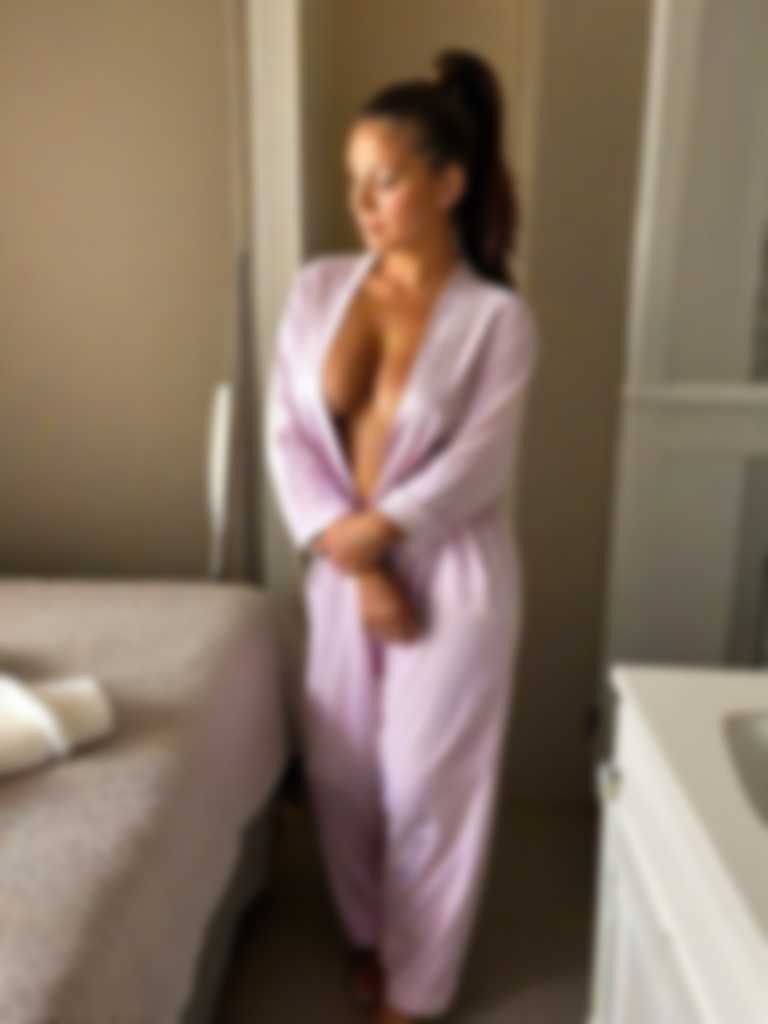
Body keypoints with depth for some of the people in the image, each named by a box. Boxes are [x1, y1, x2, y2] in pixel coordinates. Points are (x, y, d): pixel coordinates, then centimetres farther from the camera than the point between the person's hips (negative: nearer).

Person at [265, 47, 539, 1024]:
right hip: (342, 568, 4)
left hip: (452, 576, -4)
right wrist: (351, 562, -13)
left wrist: (368, 532, -11)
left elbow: (475, 468, -14)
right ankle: (365, 928, 47)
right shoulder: (318, 287, -1)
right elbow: (288, 434, -5)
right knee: (341, 768, 17)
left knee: (428, 783, 10)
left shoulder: (498, 317, -11)